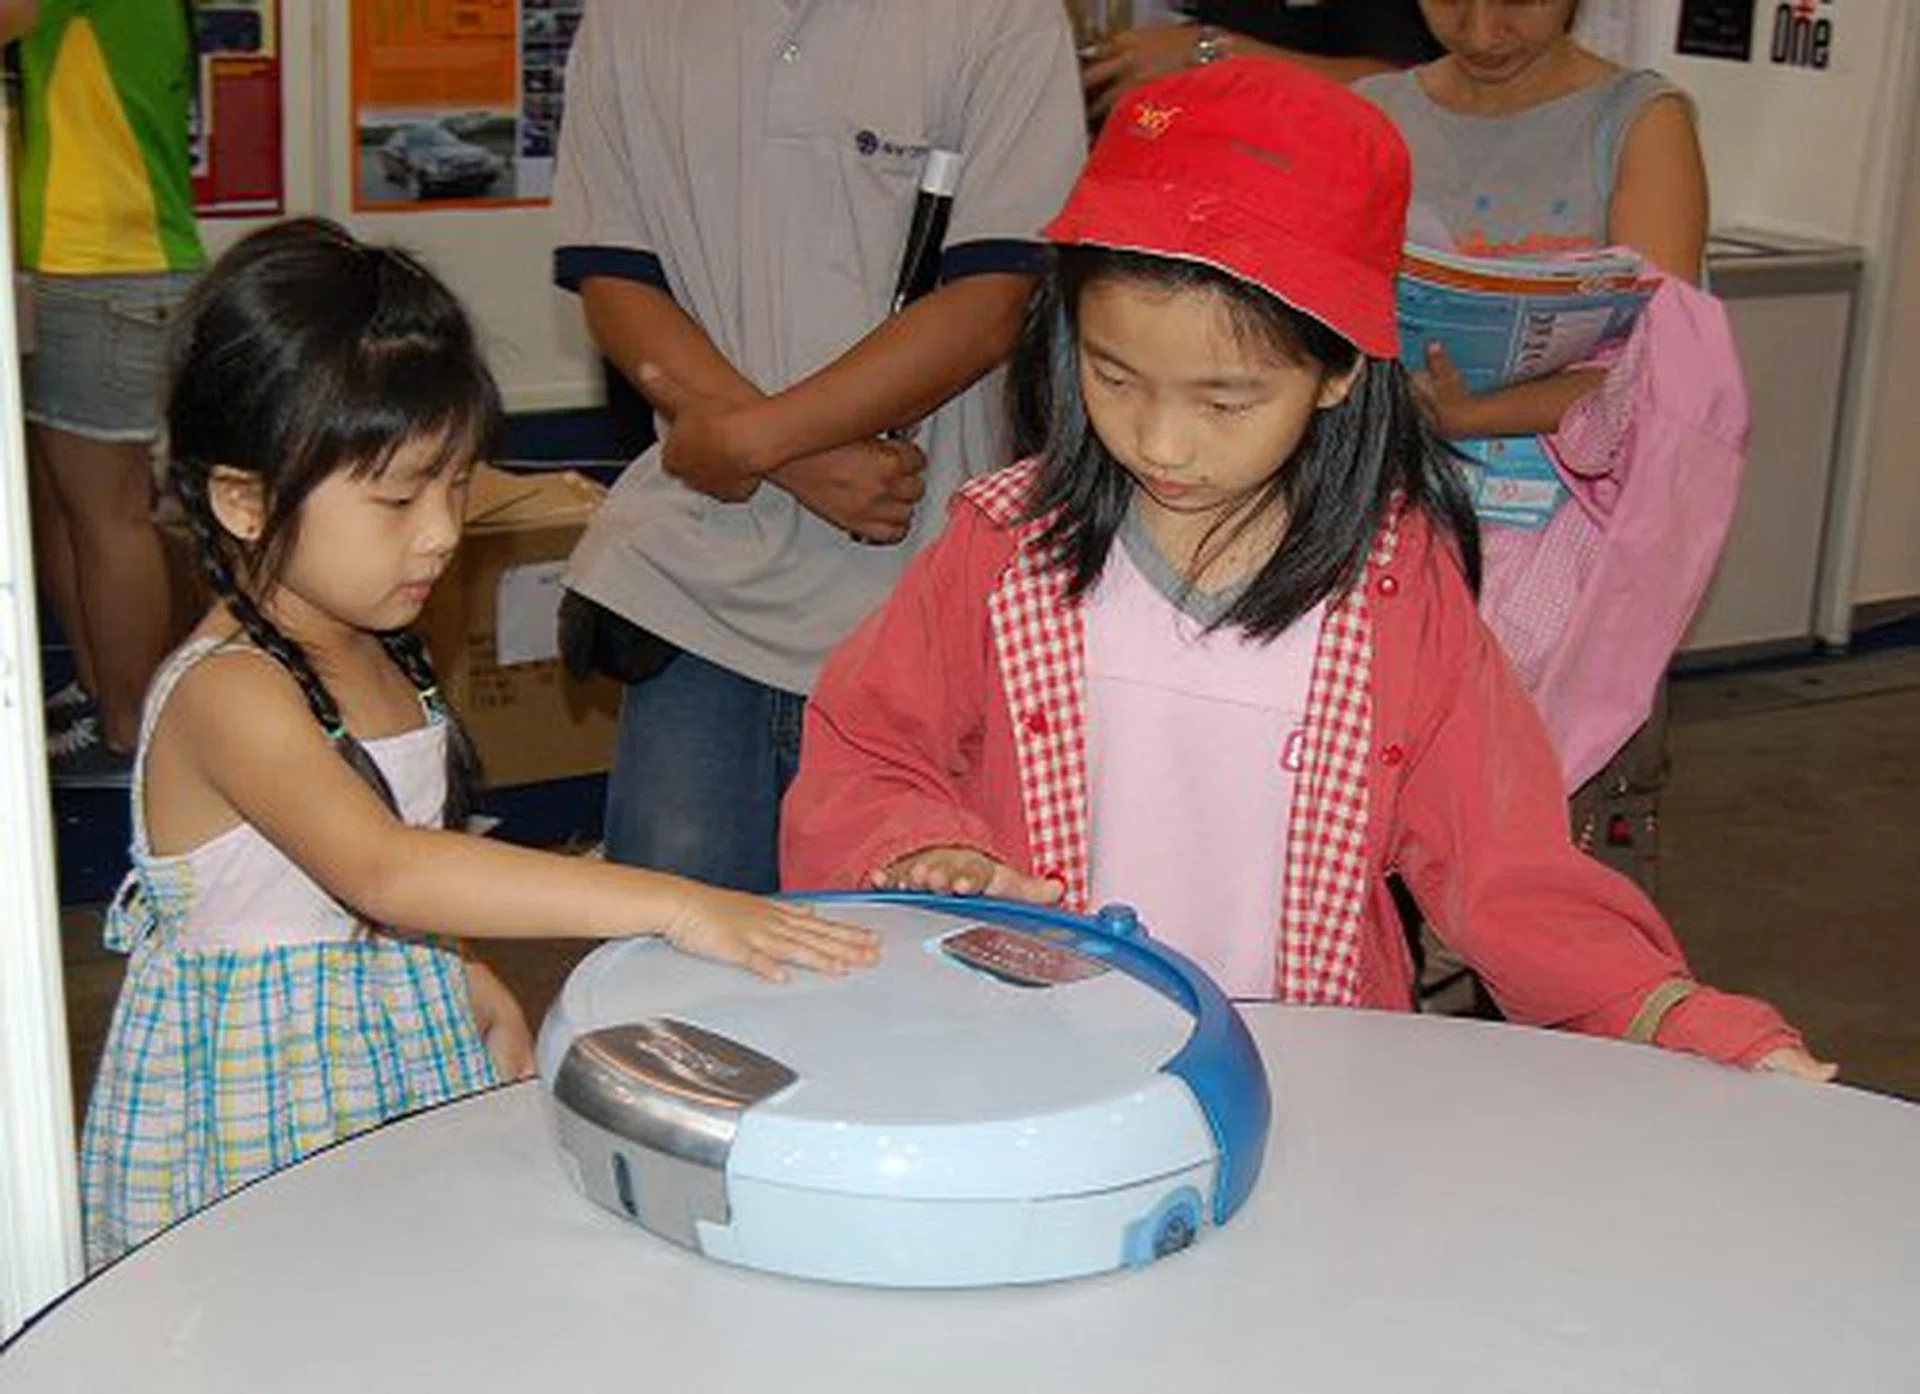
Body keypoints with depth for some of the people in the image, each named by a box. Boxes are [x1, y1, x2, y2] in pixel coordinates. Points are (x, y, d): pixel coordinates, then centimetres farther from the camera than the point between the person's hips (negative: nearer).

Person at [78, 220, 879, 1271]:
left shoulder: (377, 657, 6)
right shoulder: (226, 694, -21)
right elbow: (379, 869, -37)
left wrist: (474, 992, 4)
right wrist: (672, 906, -41)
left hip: (406, 1073, 7)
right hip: (265, 1117, -7)